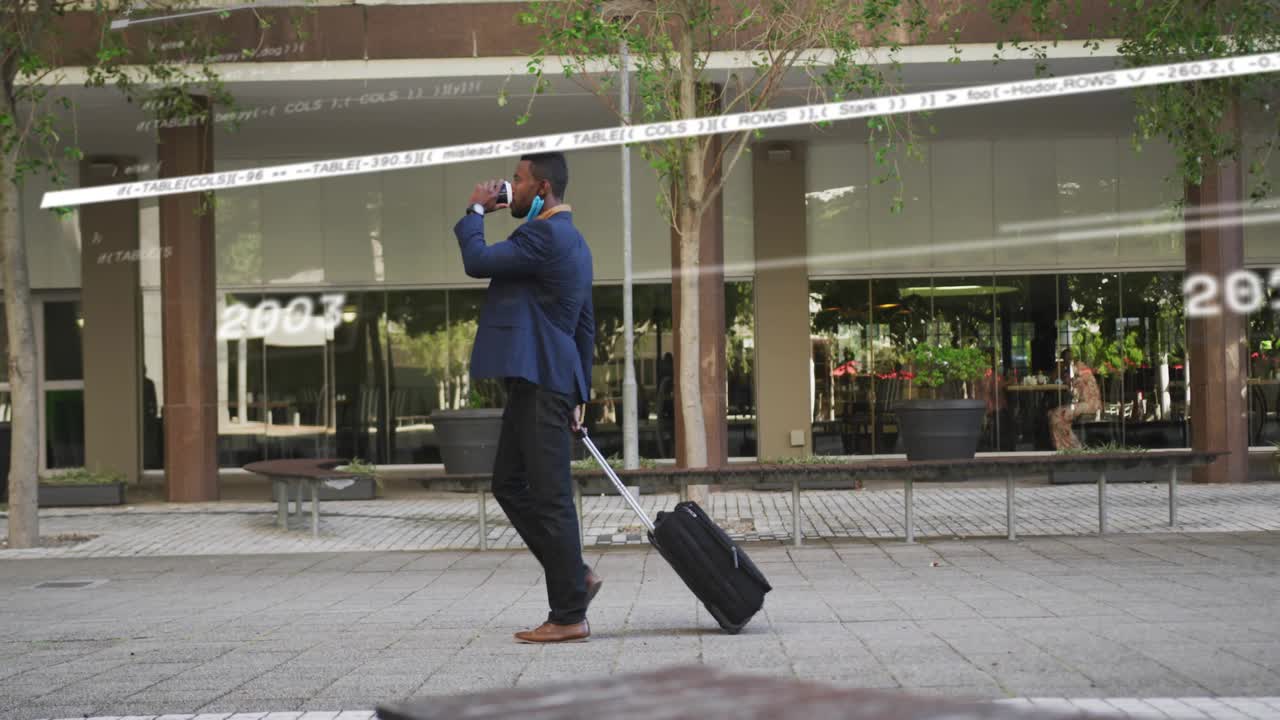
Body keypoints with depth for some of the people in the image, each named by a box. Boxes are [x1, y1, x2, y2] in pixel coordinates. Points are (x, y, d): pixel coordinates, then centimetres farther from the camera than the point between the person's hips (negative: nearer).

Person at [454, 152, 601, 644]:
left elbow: (476, 261, -21)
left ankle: (569, 616, -1)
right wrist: (579, 395, 24)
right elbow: (585, 326, 22)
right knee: (509, 484, 15)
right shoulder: (570, 241, 20)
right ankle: (574, 577, 18)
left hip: (539, 384, -10)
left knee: (550, 497, -6)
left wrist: (475, 210, -3)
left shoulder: (544, 236, -13)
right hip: (533, 382, 10)